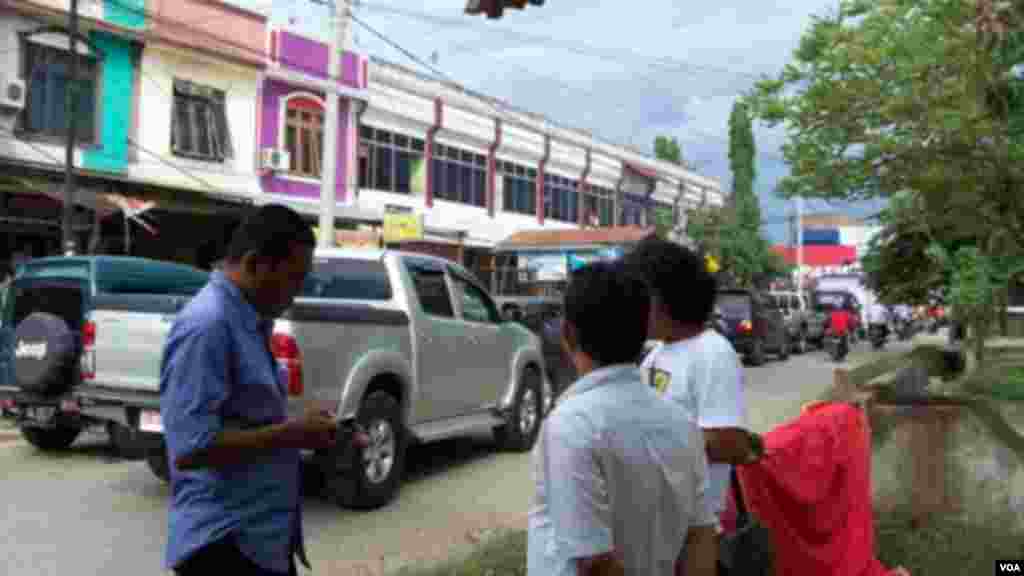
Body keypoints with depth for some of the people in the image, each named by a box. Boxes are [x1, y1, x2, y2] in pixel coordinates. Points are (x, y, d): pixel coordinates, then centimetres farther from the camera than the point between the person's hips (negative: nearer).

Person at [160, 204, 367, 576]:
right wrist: (291, 433, -19)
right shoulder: (207, 325, -21)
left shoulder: (250, 322, 9)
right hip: (225, 544, -9)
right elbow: (191, 447, -26)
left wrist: (306, 431, 5)